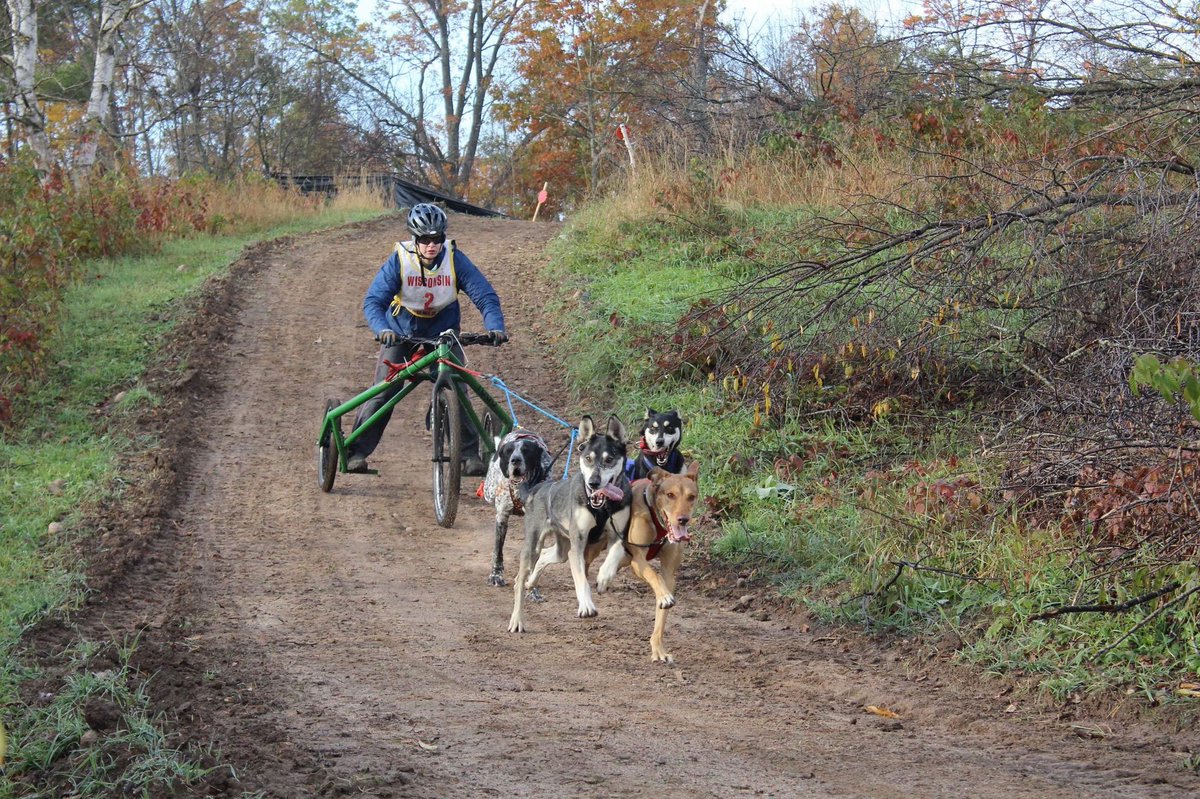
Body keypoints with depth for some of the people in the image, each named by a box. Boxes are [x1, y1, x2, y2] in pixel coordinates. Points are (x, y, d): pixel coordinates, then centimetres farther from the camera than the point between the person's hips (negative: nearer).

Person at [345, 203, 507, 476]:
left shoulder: (455, 260, -21)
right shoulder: (399, 261, -24)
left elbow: (485, 296, -22)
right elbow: (373, 301, -27)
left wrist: (495, 327, -40)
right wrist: (382, 330, -47)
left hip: (443, 333, 1)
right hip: (401, 333, -1)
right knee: (384, 392, -9)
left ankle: (470, 455, -1)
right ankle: (356, 452, 1)